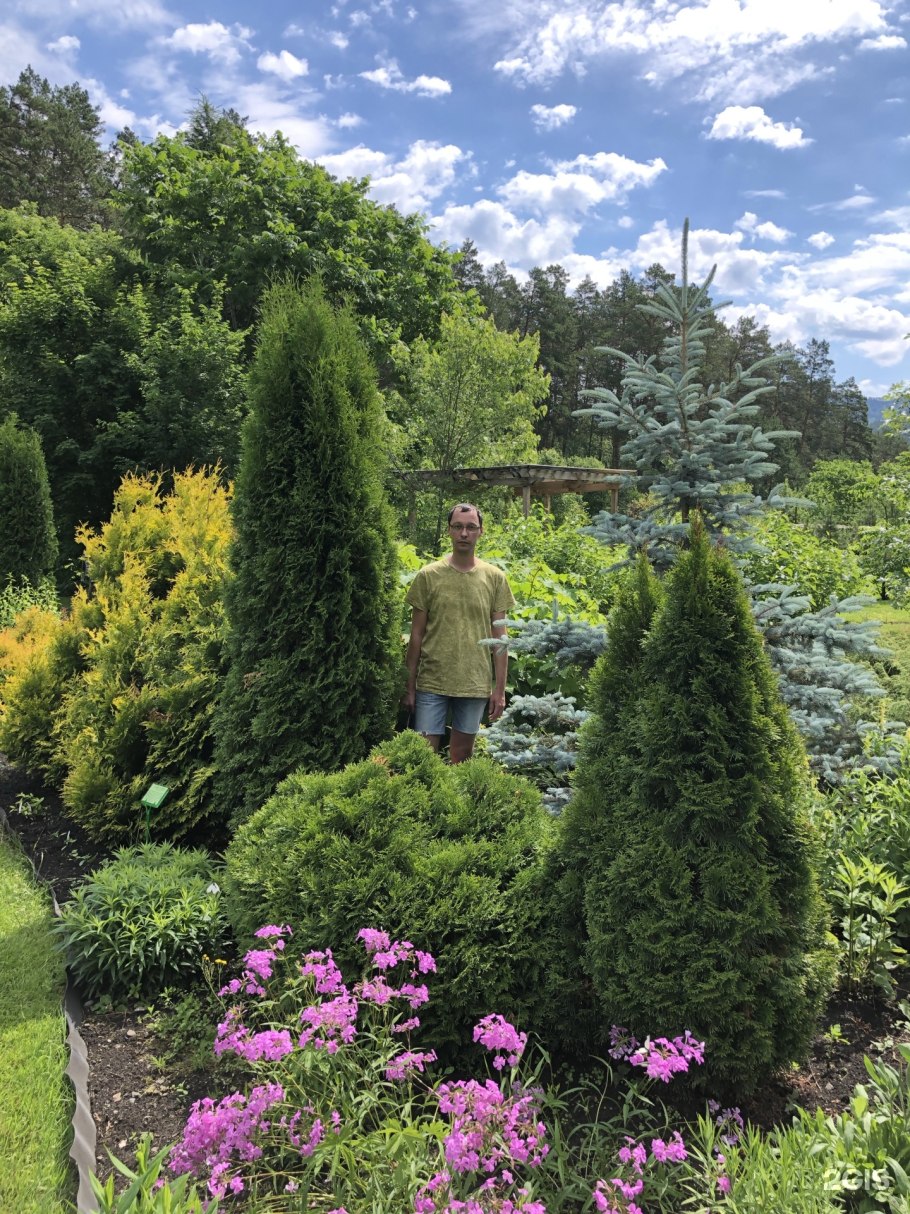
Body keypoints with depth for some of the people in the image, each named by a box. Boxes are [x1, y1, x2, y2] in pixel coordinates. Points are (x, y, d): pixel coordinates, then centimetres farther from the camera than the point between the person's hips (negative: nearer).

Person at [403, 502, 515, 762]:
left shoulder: (495, 578, 2)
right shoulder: (429, 575, -1)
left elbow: (499, 637, 4)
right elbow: (416, 635, 2)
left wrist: (500, 688, 1)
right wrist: (410, 686, 2)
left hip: (476, 684, 1)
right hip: (431, 682, -1)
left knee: (462, 755, 11)